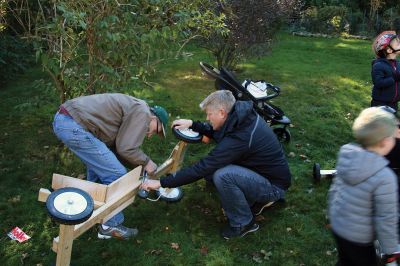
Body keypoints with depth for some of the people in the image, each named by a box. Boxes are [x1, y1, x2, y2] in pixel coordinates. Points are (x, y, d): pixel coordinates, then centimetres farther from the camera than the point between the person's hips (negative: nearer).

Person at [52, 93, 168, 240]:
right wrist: (146, 162, 6)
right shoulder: (142, 112, -4)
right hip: (73, 127, -11)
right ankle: (111, 226, 9)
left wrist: (140, 165, 21)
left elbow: (115, 147, 23)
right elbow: (126, 148, -10)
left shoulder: (131, 107, 25)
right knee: (116, 175, -4)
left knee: (98, 163, 29)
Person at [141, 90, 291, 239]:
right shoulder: (242, 116, -7)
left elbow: (201, 168, -29)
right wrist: (192, 124, 1)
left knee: (222, 175, -31)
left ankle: (243, 223, -6)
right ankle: (255, 200, 14)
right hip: (264, 170, 9)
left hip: (274, 185, -9)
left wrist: (161, 183, -22)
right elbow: (216, 132, 14)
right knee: (211, 167, 1)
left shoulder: (239, 138, -32)